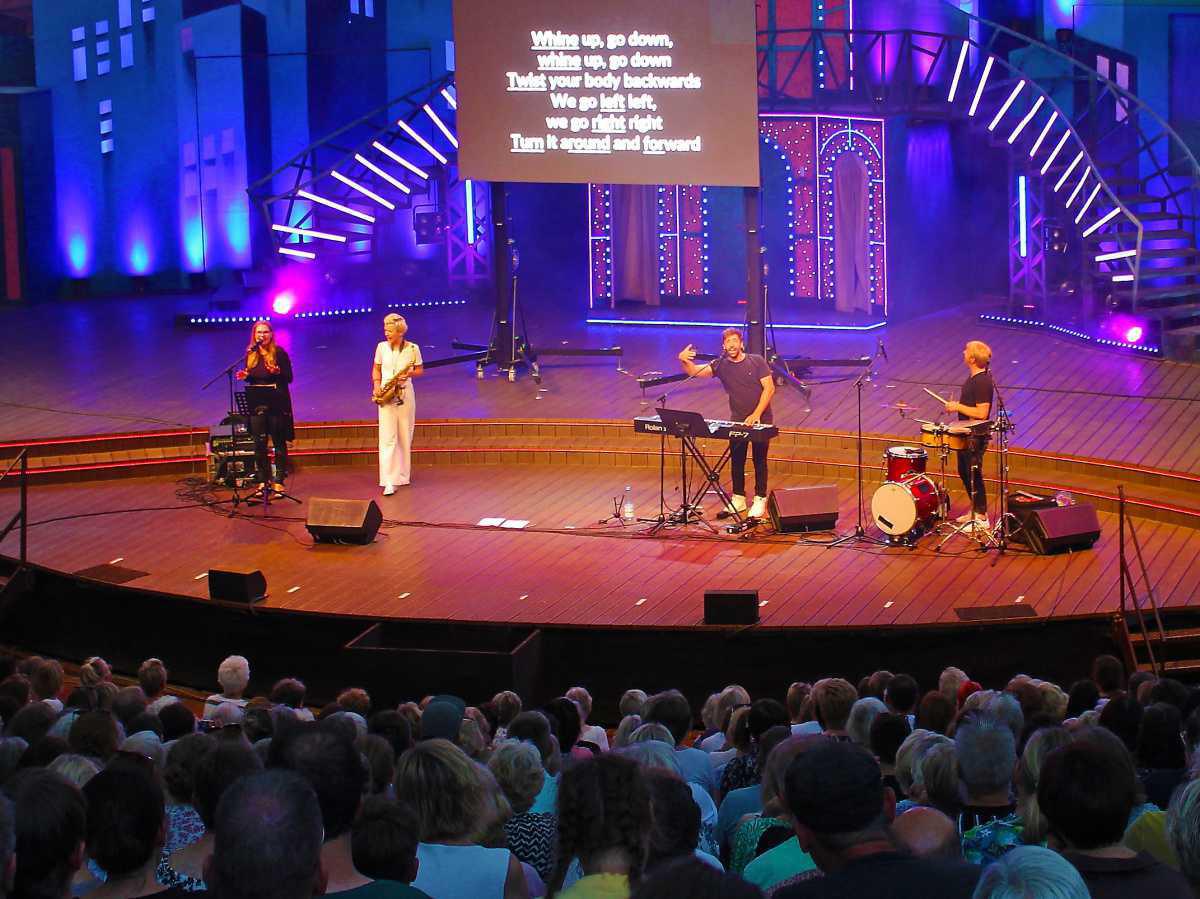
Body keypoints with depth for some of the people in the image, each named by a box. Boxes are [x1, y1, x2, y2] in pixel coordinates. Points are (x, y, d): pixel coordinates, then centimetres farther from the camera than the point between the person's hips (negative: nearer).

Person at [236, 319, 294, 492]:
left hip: (277, 404, -4)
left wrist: (277, 372, -24)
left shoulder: (279, 352, -6)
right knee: (259, 444, 3)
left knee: (279, 442, 1)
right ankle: (263, 480, 13)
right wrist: (245, 376, -5)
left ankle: (278, 481, 7)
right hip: (257, 404, 4)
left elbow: (289, 378, -6)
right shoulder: (251, 354, 7)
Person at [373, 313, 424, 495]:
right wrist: (377, 384, -6)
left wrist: (409, 374, -15)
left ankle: (403, 475, 25)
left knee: (405, 437, 9)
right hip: (386, 397, 0)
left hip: (405, 394, 0)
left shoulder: (413, 348, -4)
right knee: (387, 438, -9)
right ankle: (389, 482, -15)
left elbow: (420, 369, 6)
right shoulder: (382, 347, 1)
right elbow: (376, 369, 12)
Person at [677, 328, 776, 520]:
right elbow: (695, 371, -14)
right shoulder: (720, 365, -2)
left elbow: (769, 388, -10)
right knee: (736, 460, 6)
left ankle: (760, 500, 9)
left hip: (761, 419, -3)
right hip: (737, 420, 3)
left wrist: (756, 414, -19)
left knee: (759, 460, 1)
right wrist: (684, 361, -37)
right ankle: (738, 499, 17)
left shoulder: (756, 361, -7)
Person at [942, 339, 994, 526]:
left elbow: (981, 413, -27)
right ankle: (974, 510, 32)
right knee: (963, 472, 20)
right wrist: (955, 405, 6)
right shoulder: (972, 378, 8)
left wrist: (958, 407, -21)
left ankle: (981, 517, 8)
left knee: (973, 475, -2)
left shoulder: (983, 382, -23)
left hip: (976, 436, -11)